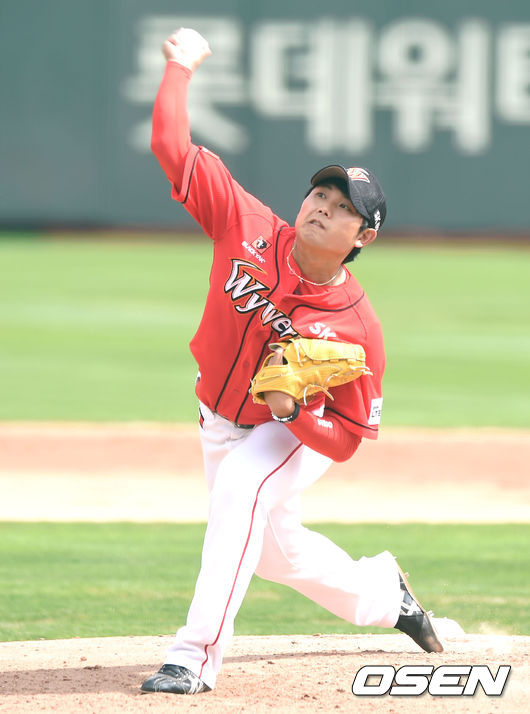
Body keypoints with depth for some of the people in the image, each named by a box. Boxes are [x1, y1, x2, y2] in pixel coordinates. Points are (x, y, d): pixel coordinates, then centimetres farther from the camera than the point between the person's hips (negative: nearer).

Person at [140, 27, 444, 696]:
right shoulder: (248, 229, -20)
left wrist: (295, 410, -38)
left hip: (298, 436, -5)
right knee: (276, 549, 21)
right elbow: (173, 146, -20)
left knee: (239, 491, -36)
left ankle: (196, 656, -39)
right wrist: (182, 66, -19)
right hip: (220, 422, 5)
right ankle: (381, 594, 51)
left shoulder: (358, 328, -26)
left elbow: (348, 437, -20)